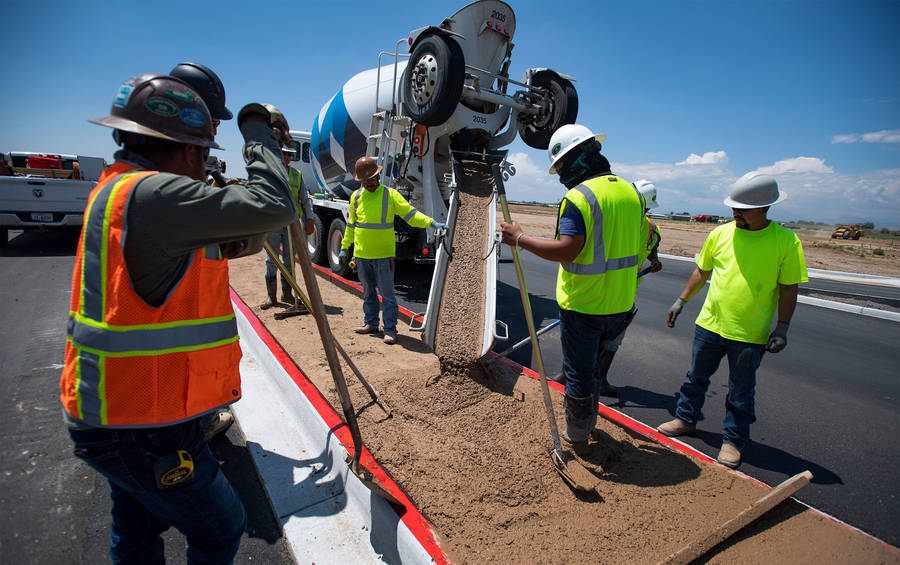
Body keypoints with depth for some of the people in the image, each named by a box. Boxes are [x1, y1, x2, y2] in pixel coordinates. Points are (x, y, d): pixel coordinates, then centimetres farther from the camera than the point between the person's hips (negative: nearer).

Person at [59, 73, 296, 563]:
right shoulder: (152, 194, -24)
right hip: (143, 429, -10)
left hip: (110, 409, 10)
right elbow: (273, 206, -29)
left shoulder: (118, 188, 9)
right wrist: (258, 133, -15)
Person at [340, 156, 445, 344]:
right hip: (361, 254, 4)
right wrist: (344, 247, 19)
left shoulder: (390, 195, -3)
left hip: (383, 254, -4)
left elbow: (411, 215, -7)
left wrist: (431, 222, -22)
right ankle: (371, 323, 28)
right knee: (368, 291, 15)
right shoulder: (356, 196, 8)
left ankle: (390, 329, 6)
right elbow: (351, 224, 18)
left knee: (387, 292, -2)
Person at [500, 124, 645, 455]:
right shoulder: (631, 192, 7)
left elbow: (567, 250, -27)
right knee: (591, 365, 26)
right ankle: (587, 422, 45)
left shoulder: (579, 197, -18)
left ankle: (577, 438, 26)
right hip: (620, 304, 8)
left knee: (579, 372, 9)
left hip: (583, 306, -8)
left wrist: (519, 239, -17)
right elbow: (632, 247, 13)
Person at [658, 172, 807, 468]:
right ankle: (686, 419, 36)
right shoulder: (721, 233, 0)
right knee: (696, 377, 17)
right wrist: (681, 301, 9)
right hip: (709, 324, 3)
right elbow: (701, 271, 11)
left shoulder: (786, 240, -8)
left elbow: (788, 288, -4)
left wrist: (782, 328, -8)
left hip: (750, 334, -3)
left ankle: (733, 440, 28)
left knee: (741, 391, 12)